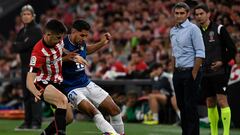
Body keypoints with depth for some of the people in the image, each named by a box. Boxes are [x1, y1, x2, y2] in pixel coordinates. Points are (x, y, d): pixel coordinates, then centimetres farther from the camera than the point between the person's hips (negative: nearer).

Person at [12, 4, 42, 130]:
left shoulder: (36, 30, -7)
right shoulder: (21, 31, 17)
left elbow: (28, 44, -17)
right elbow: (14, 48, 10)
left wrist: (18, 45, -1)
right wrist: (23, 45, -7)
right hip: (25, 65, 8)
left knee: (34, 94, -11)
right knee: (26, 95, 9)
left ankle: (36, 122, -12)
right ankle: (28, 121, 13)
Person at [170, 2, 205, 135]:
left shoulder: (193, 29, -9)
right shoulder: (173, 31, 13)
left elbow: (200, 53, -13)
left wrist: (194, 74, -15)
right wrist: (174, 71, 16)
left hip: (190, 72, -7)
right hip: (178, 73, 7)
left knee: (190, 105, -7)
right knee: (181, 105, 9)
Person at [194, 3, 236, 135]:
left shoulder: (219, 29, -3)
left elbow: (232, 49, -4)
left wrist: (222, 62, -12)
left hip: (219, 71, -5)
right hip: (205, 74, 5)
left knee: (222, 101, -10)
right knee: (210, 104, 8)